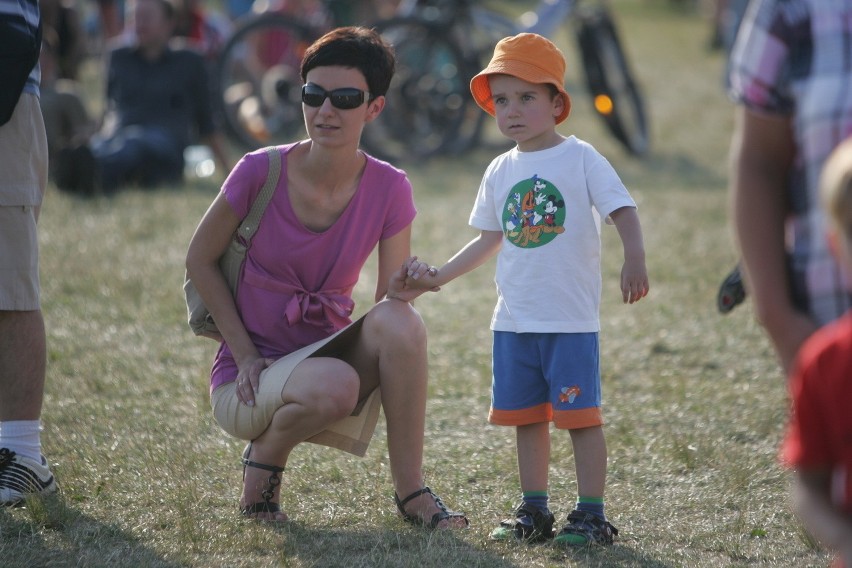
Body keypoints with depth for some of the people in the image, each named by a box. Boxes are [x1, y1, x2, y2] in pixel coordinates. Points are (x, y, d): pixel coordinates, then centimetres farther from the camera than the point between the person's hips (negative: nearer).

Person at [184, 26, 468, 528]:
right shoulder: (262, 172, -13)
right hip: (248, 381, -3)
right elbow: (200, 261, -2)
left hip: (327, 353, 3)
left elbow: (388, 299, -1)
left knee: (402, 322, -30)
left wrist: (403, 286, -26)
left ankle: (411, 490, -18)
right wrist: (245, 355, -8)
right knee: (333, 385, -37)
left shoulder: (389, 189, -5)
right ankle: (264, 458, -2)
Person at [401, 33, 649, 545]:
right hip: (514, 322, 6)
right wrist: (441, 277, 12)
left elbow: (622, 210, -11)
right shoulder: (501, 172, 10)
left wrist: (635, 258, -27)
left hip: (572, 320, -5)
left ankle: (592, 514, 0)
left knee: (580, 414, -5)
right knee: (526, 416, 10)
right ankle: (535, 511, 19)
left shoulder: (580, 158, -5)